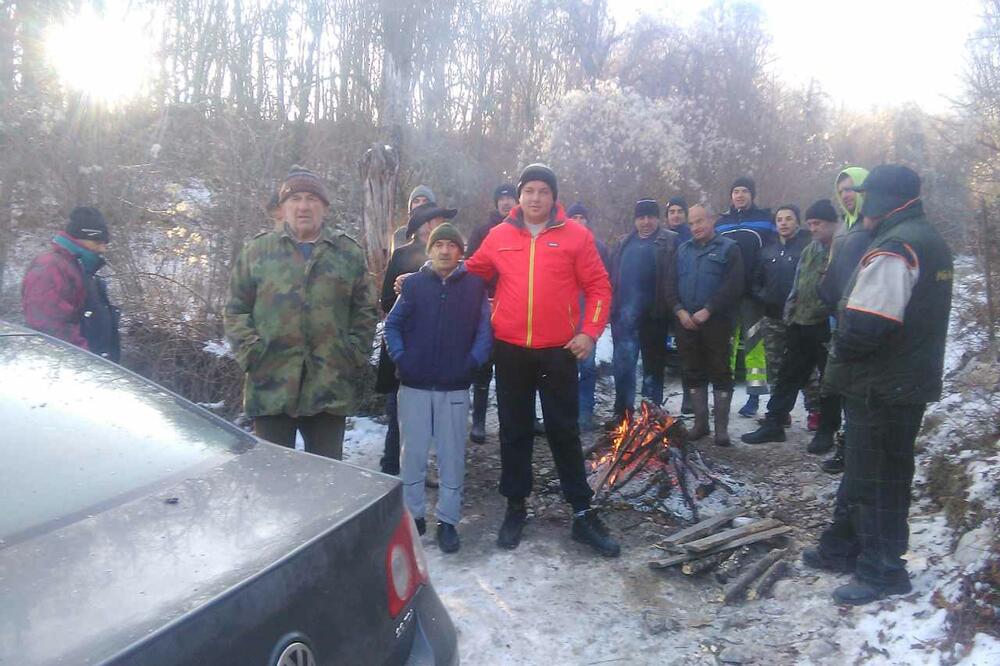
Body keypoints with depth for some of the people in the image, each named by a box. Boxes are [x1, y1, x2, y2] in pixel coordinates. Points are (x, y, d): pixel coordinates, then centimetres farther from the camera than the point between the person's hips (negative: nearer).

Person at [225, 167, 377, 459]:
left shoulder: (349, 252, 8)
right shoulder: (257, 250, 6)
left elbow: (365, 311, 9)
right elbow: (236, 310, 6)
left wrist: (356, 357, 0)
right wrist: (251, 353, -5)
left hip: (330, 389, 1)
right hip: (271, 387, 0)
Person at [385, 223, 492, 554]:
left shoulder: (474, 286, 1)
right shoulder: (413, 284, 3)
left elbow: (485, 330, 0)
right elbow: (392, 324, 5)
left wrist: (472, 361, -11)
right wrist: (400, 358, -6)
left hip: (455, 388, 0)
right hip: (414, 385, 1)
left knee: (452, 456, 5)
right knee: (413, 453, 8)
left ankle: (448, 521, 17)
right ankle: (412, 515, 22)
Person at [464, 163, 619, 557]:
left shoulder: (576, 236, -1)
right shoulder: (499, 236, 4)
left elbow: (598, 287, -1)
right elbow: (472, 273, 15)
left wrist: (590, 331, -10)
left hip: (558, 351, -2)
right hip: (510, 350, 2)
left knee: (564, 431, 6)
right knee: (514, 431, 11)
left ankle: (583, 513, 17)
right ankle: (516, 508, 26)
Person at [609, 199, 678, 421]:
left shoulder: (669, 242, 2)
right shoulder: (624, 243, 17)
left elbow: (672, 277, -7)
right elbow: (613, 276, 14)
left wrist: (668, 306, -16)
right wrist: (613, 306, 5)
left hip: (653, 314, -3)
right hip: (625, 314, 3)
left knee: (653, 365, 9)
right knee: (623, 364, 3)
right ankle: (622, 413, 13)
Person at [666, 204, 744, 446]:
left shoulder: (728, 248, 0)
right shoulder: (682, 250, 15)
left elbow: (733, 286, -11)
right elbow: (671, 284, 9)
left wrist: (707, 310, -16)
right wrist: (679, 311, -7)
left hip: (716, 322, -4)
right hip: (686, 322, 5)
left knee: (720, 372, 0)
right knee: (693, 372, 9)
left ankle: (722, 427, 7)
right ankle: (700, 422, 20)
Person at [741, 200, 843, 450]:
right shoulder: (810, 250, 13)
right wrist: (790, 310, 10)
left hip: (828, 327, -7)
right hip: (800, 324, 7)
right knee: (787, 376, 11)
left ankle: (826, 431, 19)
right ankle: (773, 424, 18)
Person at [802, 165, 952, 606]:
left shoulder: (894, 249, -21)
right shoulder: (929, 242, 14)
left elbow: (865, 324, -29)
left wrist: (839, 357, -9)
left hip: (880, 387, -11)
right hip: (911, 381, 11)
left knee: (875, 478, 1)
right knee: (861, 469, 19)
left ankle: (882, 571, 13)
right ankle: (842, 548, 32)